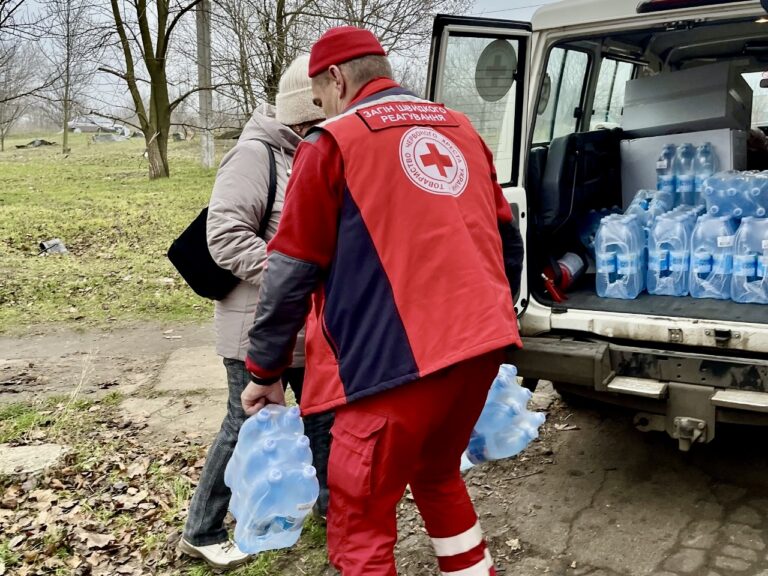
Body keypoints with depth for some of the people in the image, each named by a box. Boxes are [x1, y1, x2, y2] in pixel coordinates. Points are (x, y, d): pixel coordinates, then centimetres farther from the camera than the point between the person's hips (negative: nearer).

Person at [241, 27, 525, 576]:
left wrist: (265, 371, 7)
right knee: (438, 474, 28)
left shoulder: (333, 142, -1)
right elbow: (509, 239, 20)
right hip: (482, 343, 7)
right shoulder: (461, 129, 17)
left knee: (360, 524, 6)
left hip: (399, 357, -7)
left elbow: (293, 271, -2)